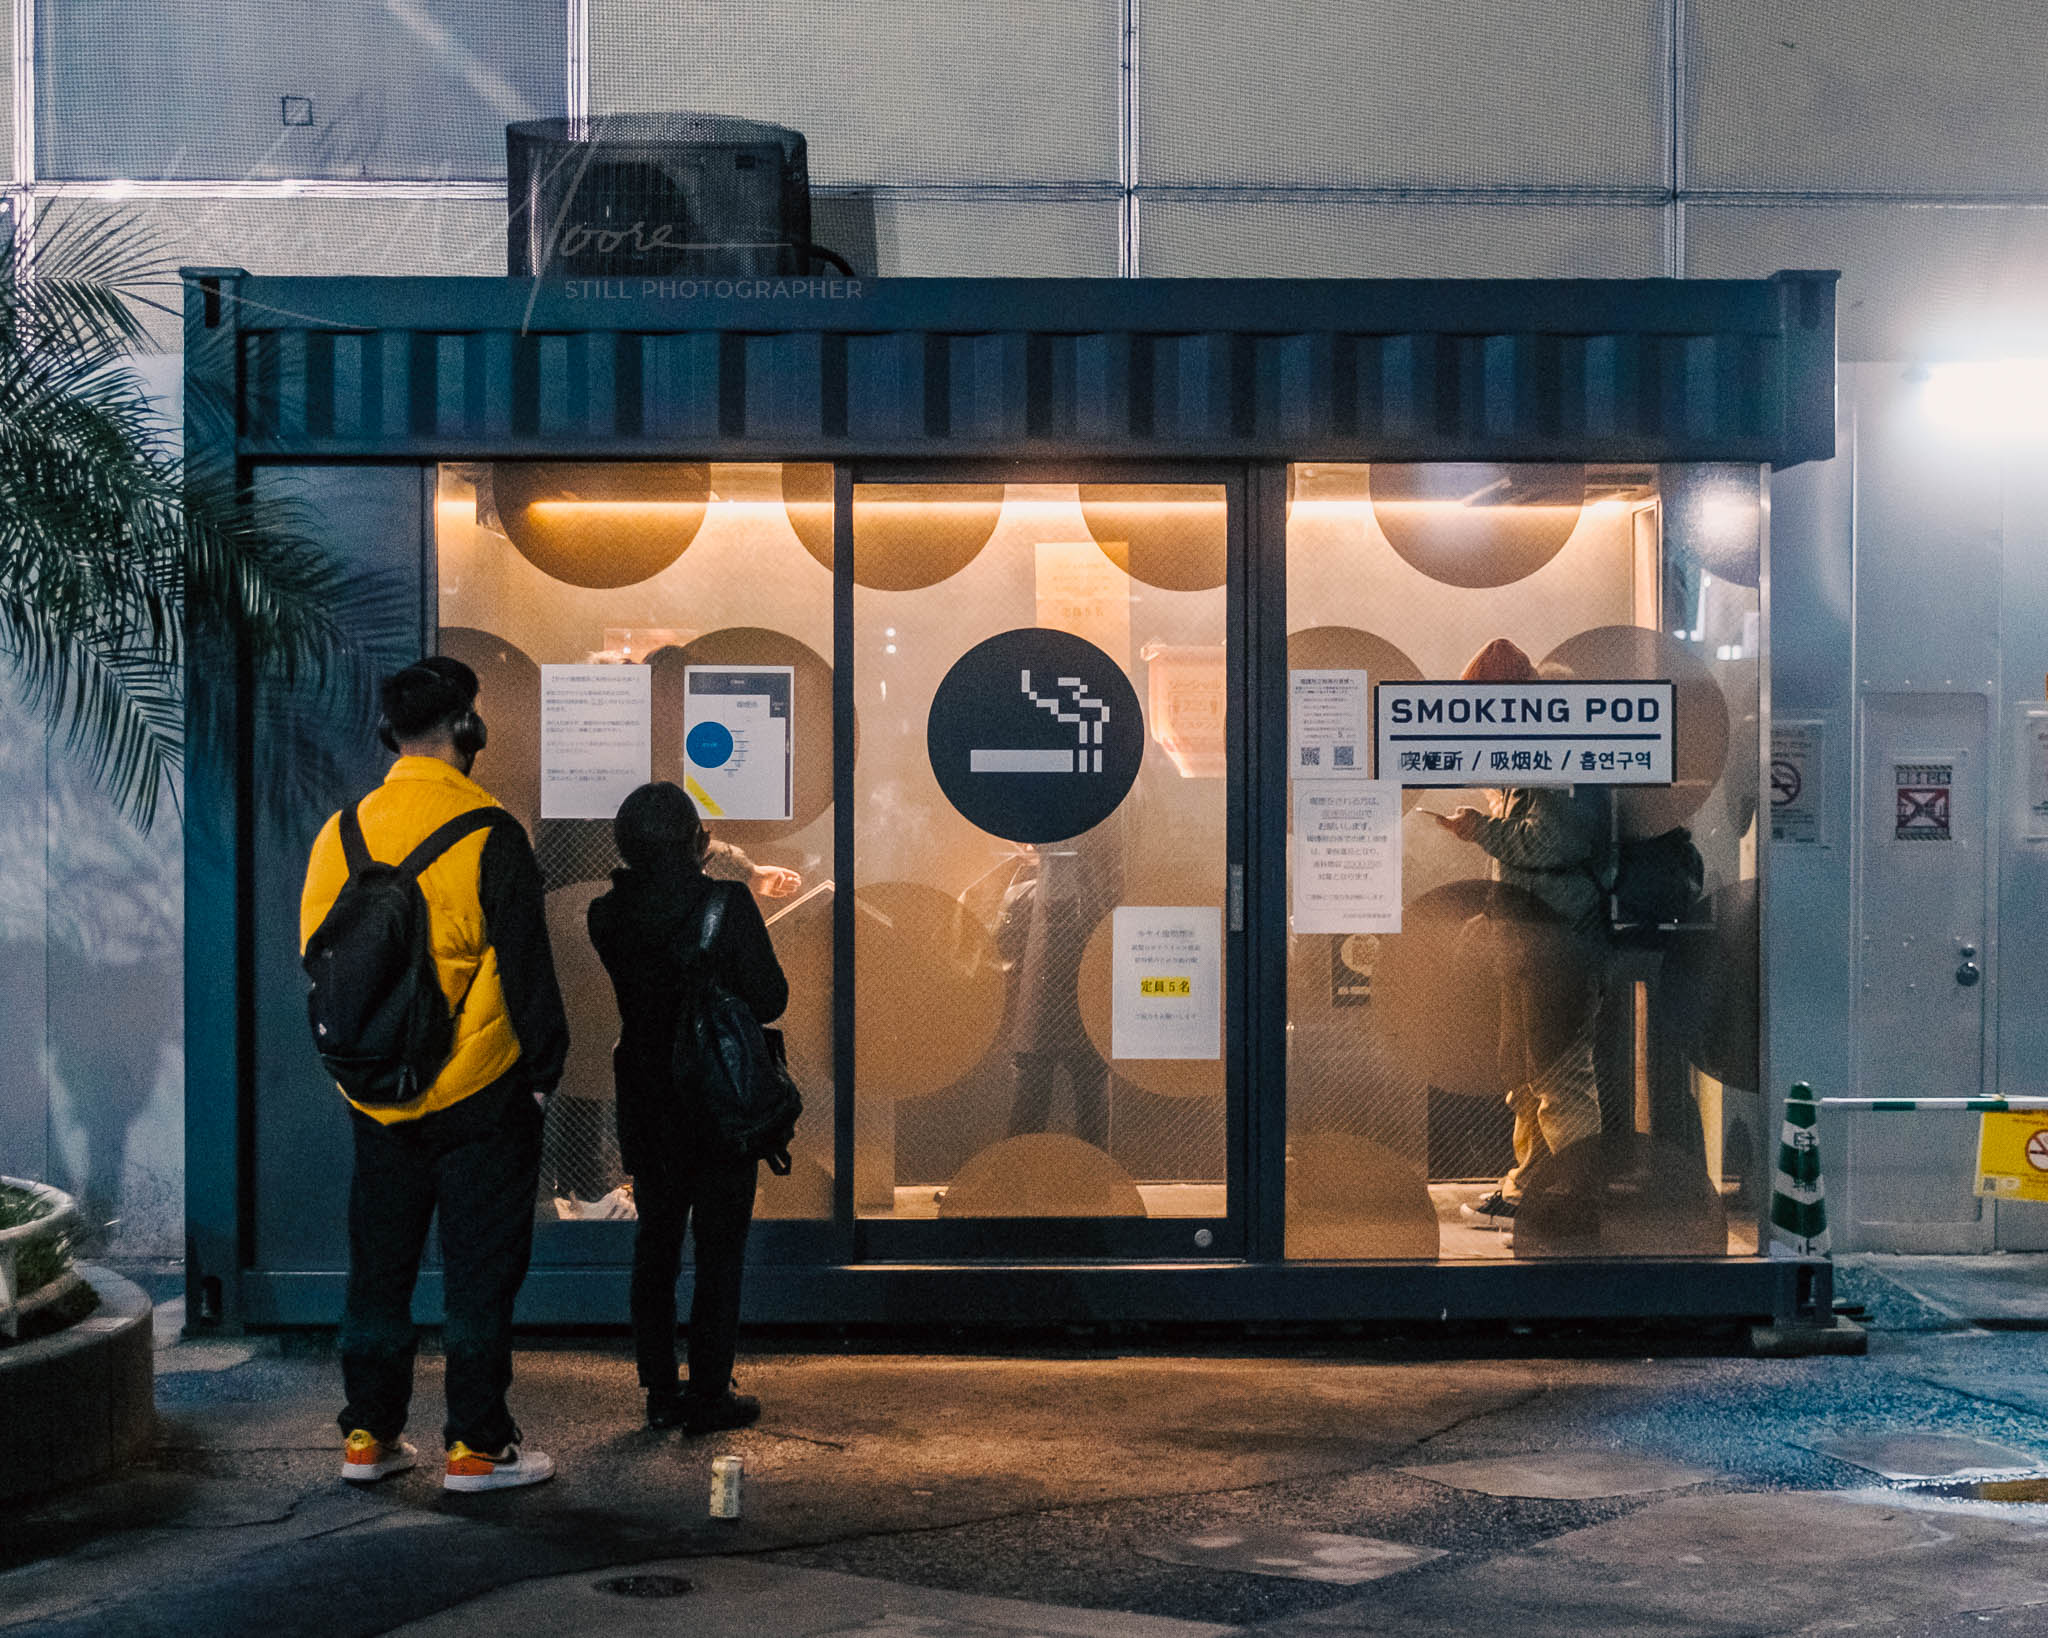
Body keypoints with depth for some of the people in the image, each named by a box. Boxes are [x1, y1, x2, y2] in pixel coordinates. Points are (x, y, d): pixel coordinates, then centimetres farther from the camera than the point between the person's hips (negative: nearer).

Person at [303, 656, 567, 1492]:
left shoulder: (340, 832, 2)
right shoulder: (488, 837, -14)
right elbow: (525, 968, -11)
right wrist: (544, 1066, 1)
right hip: (479, 1095, -5)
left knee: (378, 1266, 14)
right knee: (480, 1272, 4)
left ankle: (368, 1435, 21)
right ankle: (477, 1445, 8)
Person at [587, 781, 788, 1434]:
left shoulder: (608, 915, -6)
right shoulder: (727, 907, -17)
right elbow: (770, 1000, -11)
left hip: (645, 1103, 4)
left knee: (655, 1243, 15)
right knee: (720, 1247, 7)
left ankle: (660, 1392, 19)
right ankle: (709, 1395, 10)